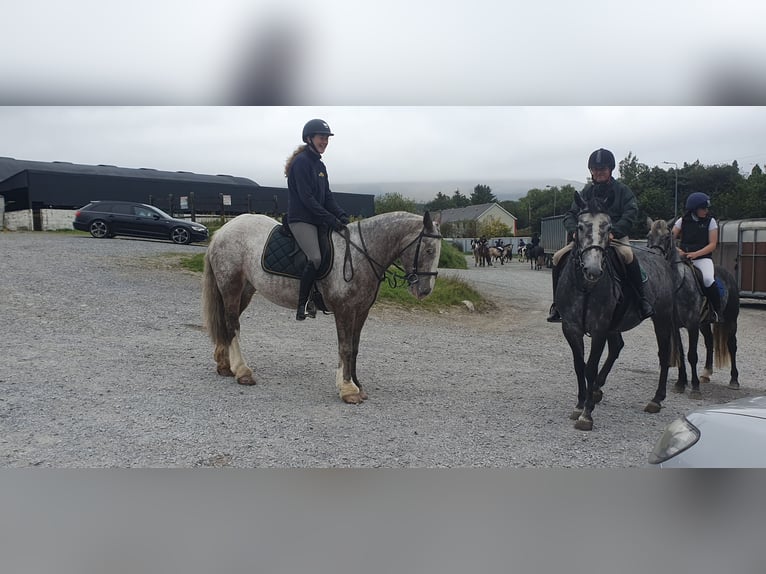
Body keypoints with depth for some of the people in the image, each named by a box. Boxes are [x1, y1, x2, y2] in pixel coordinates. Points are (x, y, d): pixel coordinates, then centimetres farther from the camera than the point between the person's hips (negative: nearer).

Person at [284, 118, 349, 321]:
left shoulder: (320, 165, 16)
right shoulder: (302, 161, -10)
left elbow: (327, 196, 13)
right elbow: (306, 198, -17)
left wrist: (342, 216, -3)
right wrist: (330, 219, -18)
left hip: (318, 219, 9)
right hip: (301, 219, -9)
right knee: (315, 259, -23)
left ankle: (318, 298, 11)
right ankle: (302, 306, -13)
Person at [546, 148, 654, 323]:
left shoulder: (622, 190, 2)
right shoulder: (586, 191, 11)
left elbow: (630, 214, -11)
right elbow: (570, 215, 8)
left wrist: (613, 232, -27)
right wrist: (575, 230, -15)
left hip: (615, 236, -3)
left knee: (628, 255, -36)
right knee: (559, 257, -16)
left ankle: (642, 300, -22)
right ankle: (557, 305, -4)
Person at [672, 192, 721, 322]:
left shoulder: (710, 221, 3)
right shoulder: (683, 220, 6)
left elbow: (712, 245, -2)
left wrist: (695, 254, -16)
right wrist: (677, 250, -14)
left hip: (703, 258, -2)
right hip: (683, 257, 2)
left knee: (708, 279, -30)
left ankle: (716, 311, -13)